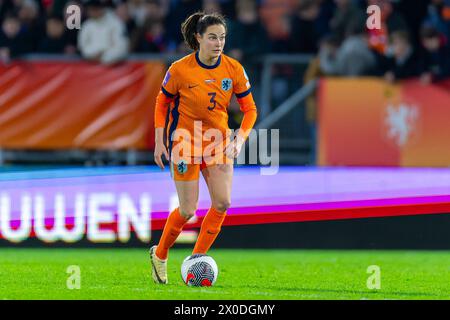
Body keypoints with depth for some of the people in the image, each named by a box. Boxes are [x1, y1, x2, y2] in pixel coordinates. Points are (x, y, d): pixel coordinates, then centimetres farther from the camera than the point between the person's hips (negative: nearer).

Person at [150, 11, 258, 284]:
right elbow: (162, 103, -1)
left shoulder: (234, 70, -8)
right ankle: (160, 255, 22)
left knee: (223, 202, -9)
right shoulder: (180, 69, -15)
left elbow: (250, 109, 0)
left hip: (219, 142, 4)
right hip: (185, 141, -4)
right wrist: (159, 142, -6)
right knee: (188, 210, -3)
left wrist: (240, 139, -15)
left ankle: (197, 258, 7)